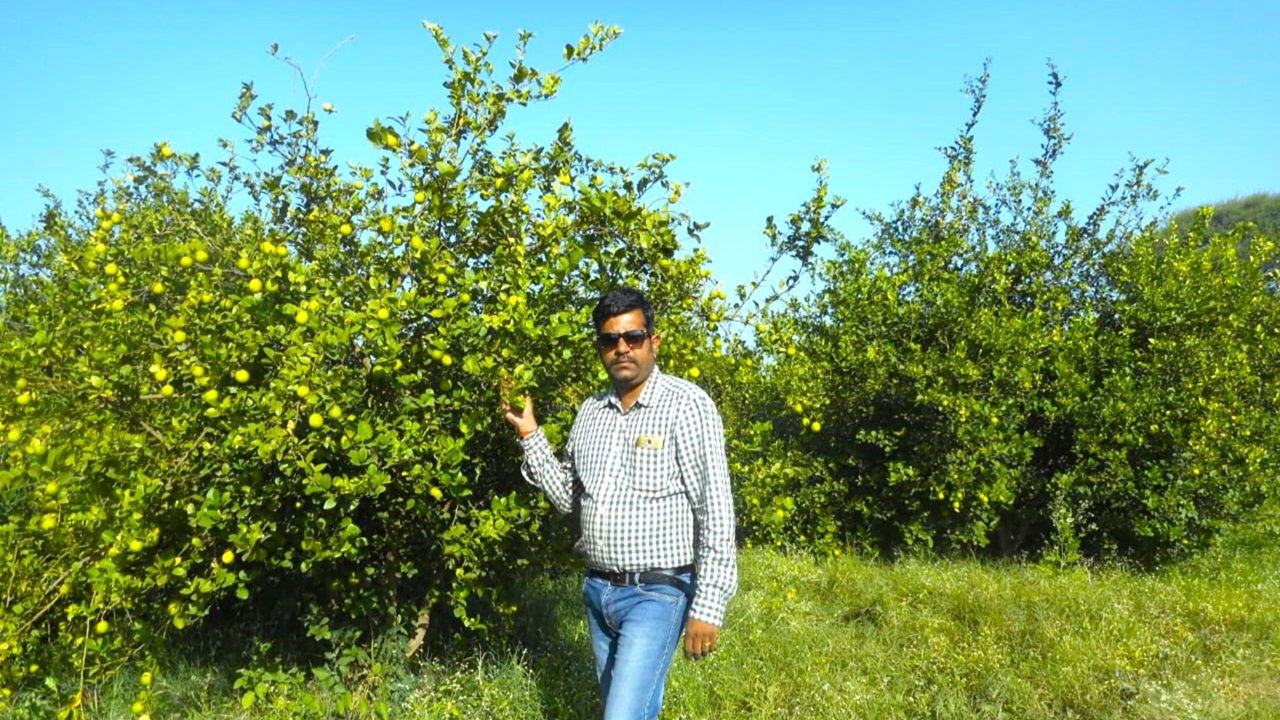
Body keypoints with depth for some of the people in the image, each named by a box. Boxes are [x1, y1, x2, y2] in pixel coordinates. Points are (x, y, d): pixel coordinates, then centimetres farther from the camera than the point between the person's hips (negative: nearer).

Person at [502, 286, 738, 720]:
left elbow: (715, 510, -13)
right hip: (597, 590, 6)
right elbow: (568, 498, 13)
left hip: (656, 593, -6)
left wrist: (708, 606, -16)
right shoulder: (590, 411, 7)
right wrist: (530, 435, 3)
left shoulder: (687, 405, -12)